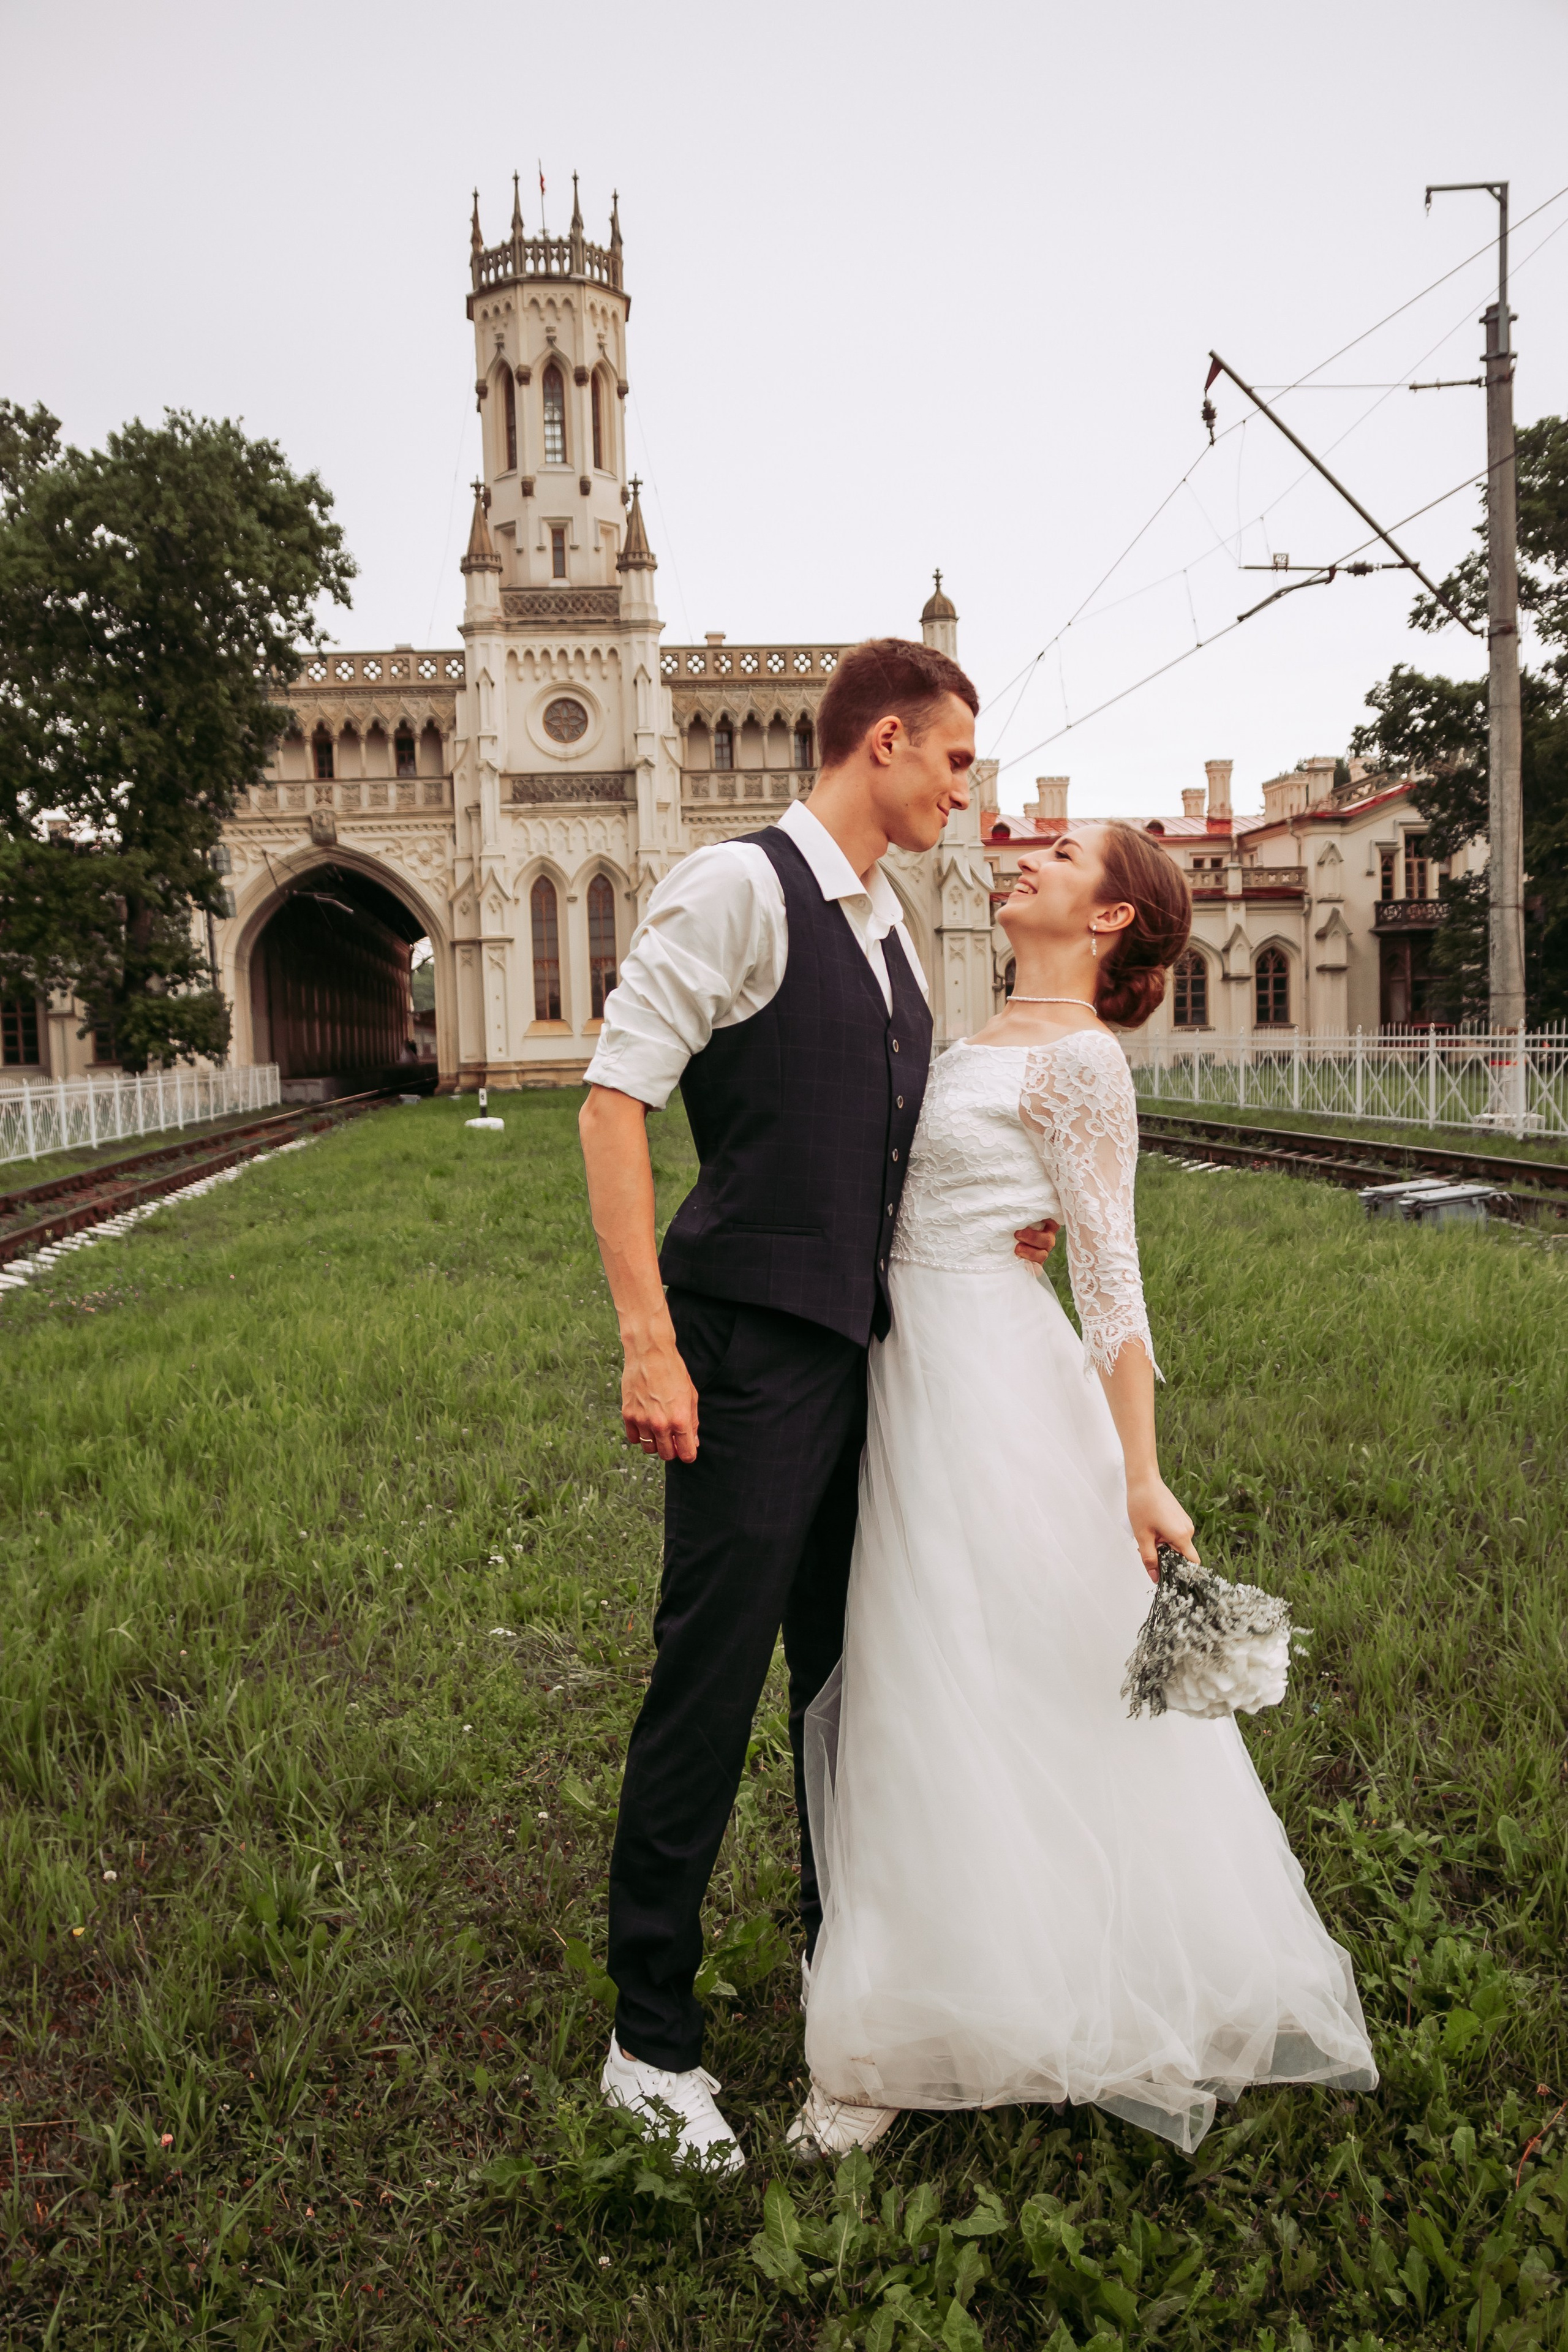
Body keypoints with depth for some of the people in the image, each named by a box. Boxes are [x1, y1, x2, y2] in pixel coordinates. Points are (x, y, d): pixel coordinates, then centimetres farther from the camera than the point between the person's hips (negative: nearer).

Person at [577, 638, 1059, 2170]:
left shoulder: (884, 920, 15)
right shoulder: (739, 886, -11)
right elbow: (613, 1099, -17)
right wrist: (647, 1339, -22)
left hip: (859, 1342, 8)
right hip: (752, 1349, -8)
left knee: (843, 1662, 18)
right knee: (712, 1678, -1)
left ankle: (840, 1944, 38)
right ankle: (650, 2040, 16)